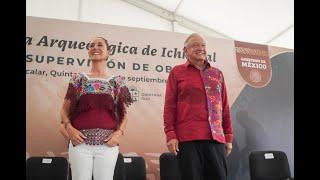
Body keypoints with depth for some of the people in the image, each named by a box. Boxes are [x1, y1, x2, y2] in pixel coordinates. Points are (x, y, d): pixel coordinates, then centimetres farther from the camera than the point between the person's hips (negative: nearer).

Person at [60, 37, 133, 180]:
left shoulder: (117, 81, 6)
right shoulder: (78, 79, 7)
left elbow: (124, 113, 9)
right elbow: (64, 110, 9)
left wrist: (119, 132, -6)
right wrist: (69, 127, -8)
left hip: (108, 143, 0)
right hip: (80, 141, 0)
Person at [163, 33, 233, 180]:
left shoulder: (217, 74, 16)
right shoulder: (177, 72, 7)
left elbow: (225, 107, 16)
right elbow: (169, 106, 2)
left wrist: (228, 136, 12)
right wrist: (170, 134, -7)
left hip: (216, 138, 3)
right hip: (188, 138, -3)